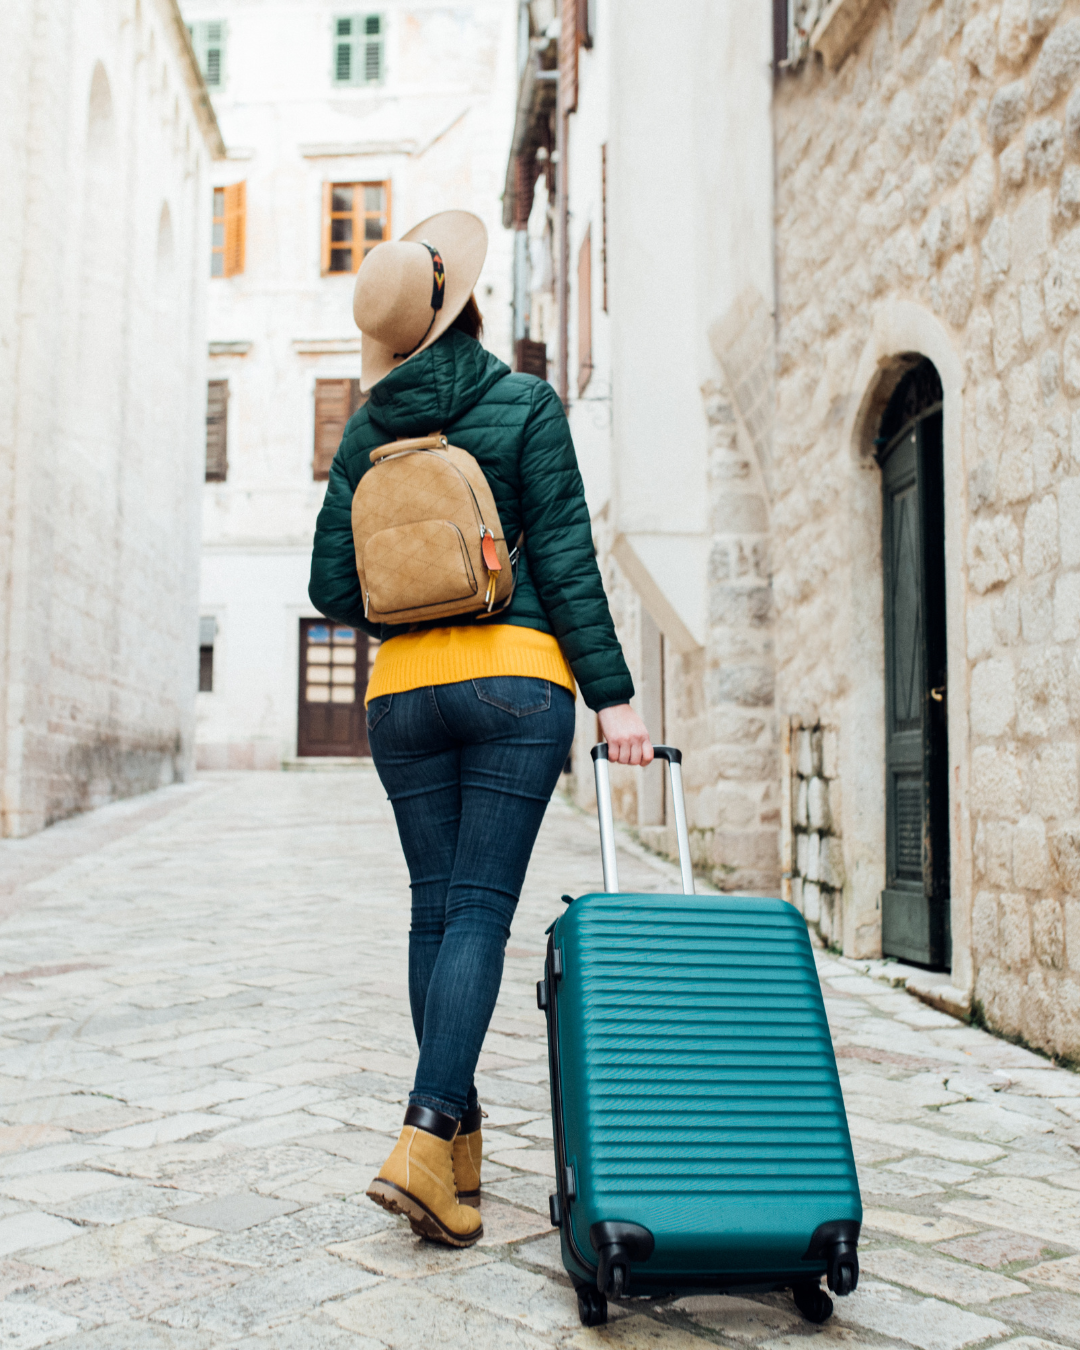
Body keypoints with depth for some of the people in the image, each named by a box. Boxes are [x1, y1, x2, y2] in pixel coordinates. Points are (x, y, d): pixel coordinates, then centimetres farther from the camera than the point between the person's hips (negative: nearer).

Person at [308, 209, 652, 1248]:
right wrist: (610, 693, -6)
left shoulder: (367, 429, 9)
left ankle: (458, 1138, 18)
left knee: (435, 909, 11)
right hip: (518, 676, -3)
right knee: (482, 909, -5)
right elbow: (566, 559, -6)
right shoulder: (525, 405, 0)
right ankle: (424, 1139, -15)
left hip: (404, 688, 4)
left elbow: (332, 590, 6)